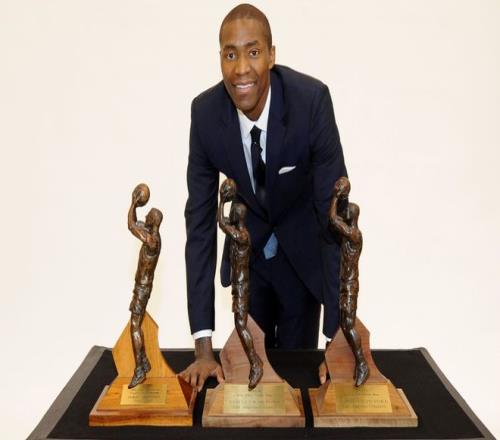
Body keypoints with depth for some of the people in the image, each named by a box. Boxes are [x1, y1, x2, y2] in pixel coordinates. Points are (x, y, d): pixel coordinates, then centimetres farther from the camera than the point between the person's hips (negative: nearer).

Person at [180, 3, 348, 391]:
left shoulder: (312, 100, -30)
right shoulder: (205, 112, -22)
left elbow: (335, 209, -28)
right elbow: (200, 218, -19)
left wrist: (339, 332, -31)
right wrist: (203, 343, -23)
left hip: (303, 248, -2)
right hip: (247, 249, 2)